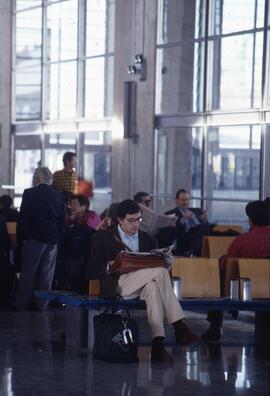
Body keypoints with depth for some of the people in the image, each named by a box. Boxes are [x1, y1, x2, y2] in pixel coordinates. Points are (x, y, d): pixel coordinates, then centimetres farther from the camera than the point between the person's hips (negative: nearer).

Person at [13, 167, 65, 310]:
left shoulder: (29, 194, -8)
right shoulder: (58, 197, 4)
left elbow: (23, 218, -8)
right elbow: (62, 221, 8)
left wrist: (21, 238, -2)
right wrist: (57, 238, 14)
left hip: (34, 239, -3)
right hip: (52, 240, 4)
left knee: (28, 272, 3)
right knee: (46, 274, 8)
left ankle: (21, 303, 6)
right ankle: (42, 305, 11)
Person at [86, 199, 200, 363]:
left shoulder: (148, 239, 23)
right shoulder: (103, 237, 11)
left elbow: (155, 265, 21)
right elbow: (92, 271, 5)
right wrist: (110, 266, -15)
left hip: (142, 284, 4)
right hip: (118, 284, -4)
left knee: (152, 287, -37)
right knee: (160, 271, -29)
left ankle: (157, 345, -45)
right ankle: (179, 328, -33)